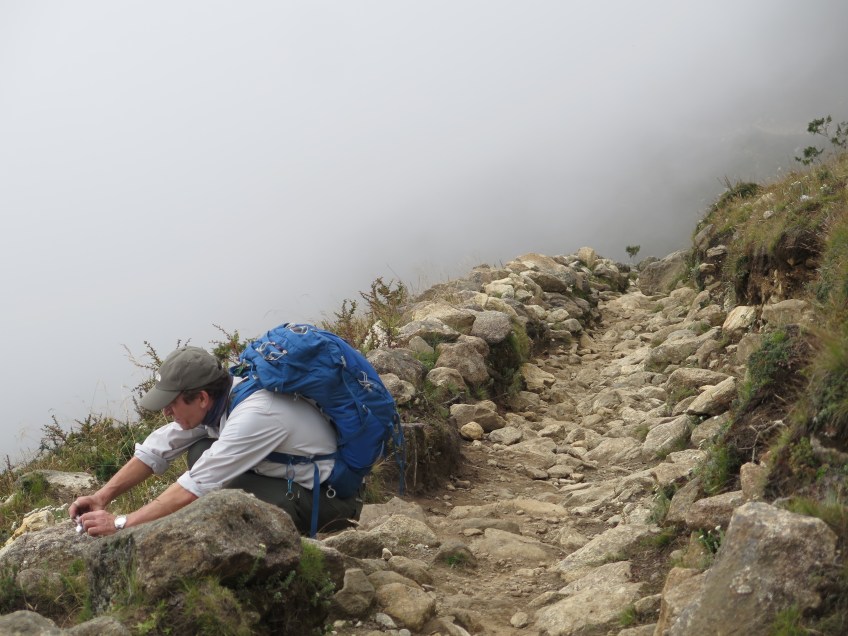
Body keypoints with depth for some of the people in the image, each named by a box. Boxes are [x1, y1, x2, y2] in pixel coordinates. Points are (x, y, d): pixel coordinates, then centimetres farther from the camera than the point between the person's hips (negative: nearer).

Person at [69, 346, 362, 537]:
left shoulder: (253, 416, -31)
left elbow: (193, 490, -29)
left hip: (328, 495, -9)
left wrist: (120, 524, -23)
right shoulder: (214, 397, -6)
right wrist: (103, 496, -4)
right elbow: (158, 448, 3)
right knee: (200, 451, -1)